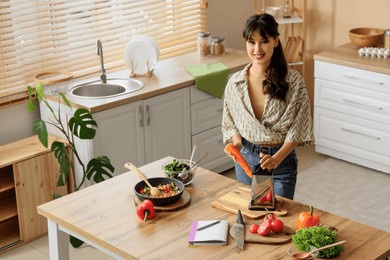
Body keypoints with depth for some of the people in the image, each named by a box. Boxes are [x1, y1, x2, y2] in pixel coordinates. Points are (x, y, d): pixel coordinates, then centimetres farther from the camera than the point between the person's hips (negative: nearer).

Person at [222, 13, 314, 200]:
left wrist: (277, 158, -24)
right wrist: (237, 142, -14)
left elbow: (297, 129, -12)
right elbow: (231, 123, 5)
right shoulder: (235, 82, -6)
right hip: (245, 158, 3)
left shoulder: (293, 81, -14)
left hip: (282, 160, -2)